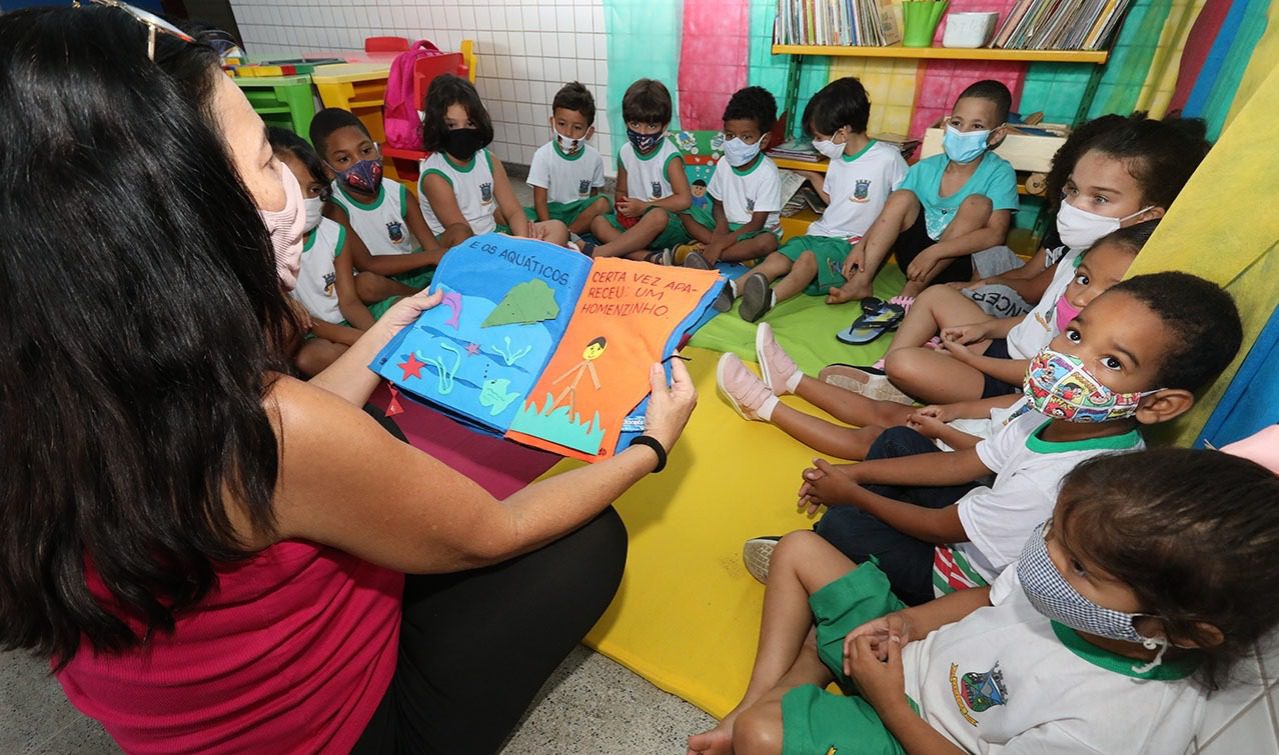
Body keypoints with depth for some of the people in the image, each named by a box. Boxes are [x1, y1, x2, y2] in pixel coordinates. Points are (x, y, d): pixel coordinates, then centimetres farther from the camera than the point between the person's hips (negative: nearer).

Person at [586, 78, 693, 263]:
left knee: (657, 215, -38)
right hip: (634, 221, 7)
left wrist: (644, 206, -15)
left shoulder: (669, 157, -11)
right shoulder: (625, 152, 5)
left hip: (667, 225, -6)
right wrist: (623, 208, -9)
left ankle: (600, 252, -30)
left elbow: (684, 200, -17)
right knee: (597, 222, -13)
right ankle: (651, 258, -29)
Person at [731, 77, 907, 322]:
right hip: (819, 234, 6)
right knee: (777, 258, -20)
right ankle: (730, 288, -37)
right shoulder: (838, 160, 14)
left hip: (851, 244, -6)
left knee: (808, 258, -35)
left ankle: (770, 299, -56)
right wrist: (813, 176, 23)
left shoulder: (887, 158, -7)